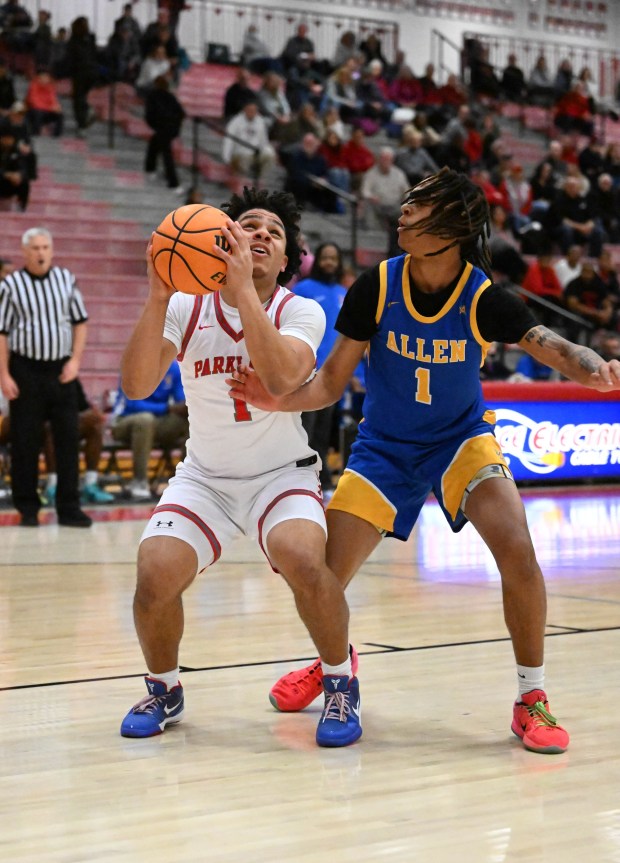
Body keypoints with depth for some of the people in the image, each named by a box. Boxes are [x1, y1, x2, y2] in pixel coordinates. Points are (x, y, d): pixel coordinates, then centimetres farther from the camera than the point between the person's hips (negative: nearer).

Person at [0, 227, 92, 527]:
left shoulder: (66, 279, 7)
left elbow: (80, 322, 11)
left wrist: (75, 360, -1)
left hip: (61, 370, 3)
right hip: (26, 370, -3)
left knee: (68, 438, 1)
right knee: (25, 441, 2)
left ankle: (69, 508, 7)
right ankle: (28, 509, 11)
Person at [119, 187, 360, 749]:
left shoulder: (301, 312, -9)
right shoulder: (187, 308, -4)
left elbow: (282, 377, -32)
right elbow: (137, 385, -20)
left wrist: (244, 290, -37)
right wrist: (157, 299, -31)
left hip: (282, 473, -2)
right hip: (203, 476, 2)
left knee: (304, 561, -31)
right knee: (156, 575, -22)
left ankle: (341, 685, -4)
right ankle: (164, 691, 9)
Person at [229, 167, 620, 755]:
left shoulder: (484, 299, -20)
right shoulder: (376, 287, -16)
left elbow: (556, 350, -27)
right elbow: (331, 382, -11)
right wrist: (280, 400, -31)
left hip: (461, 437, -1)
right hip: (384, 446, 2)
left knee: (518, 554, -25)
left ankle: (531, 698, -6)